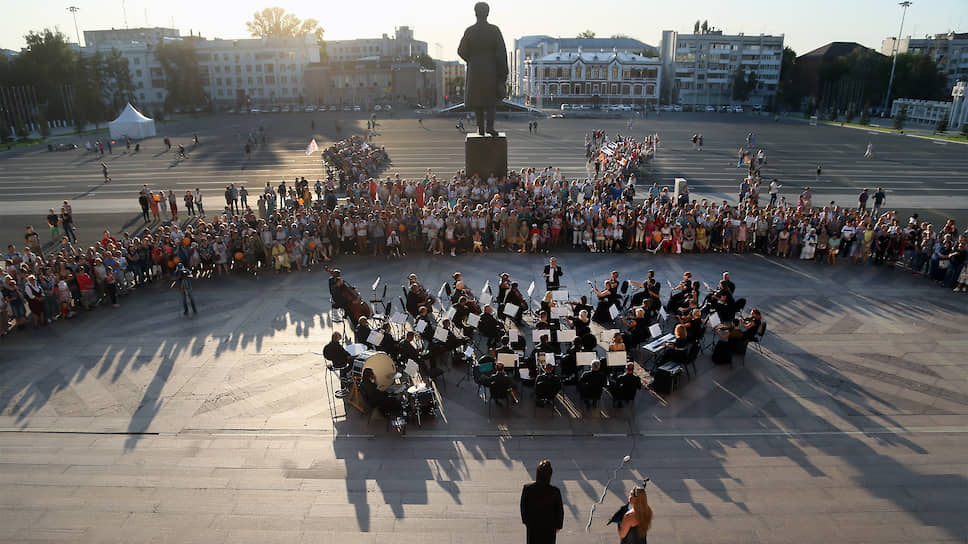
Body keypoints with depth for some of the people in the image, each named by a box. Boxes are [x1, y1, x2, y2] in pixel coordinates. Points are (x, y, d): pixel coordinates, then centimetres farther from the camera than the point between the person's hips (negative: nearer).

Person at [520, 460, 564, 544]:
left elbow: (523, 506, -8)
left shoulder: (527, 488, -23)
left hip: (532, 525, 1)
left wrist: (525, 521, 11)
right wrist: (558, 526, 5)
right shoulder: (555, 491, -26)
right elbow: (560, 511, -12)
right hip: (549, 527, -1)